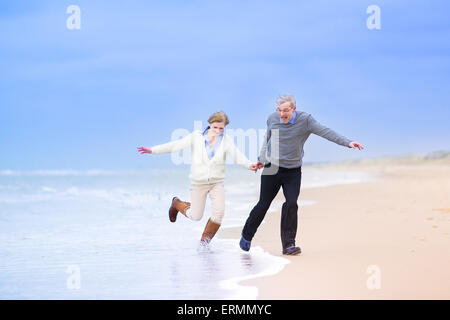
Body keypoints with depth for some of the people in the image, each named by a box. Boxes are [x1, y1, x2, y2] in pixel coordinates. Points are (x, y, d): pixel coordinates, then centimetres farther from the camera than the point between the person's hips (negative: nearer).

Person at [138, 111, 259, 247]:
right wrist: (152, 150, -12)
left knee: (219, 212, -17)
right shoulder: (197, 137, -9)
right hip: (198, 183, -1)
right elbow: (175, 145, -7)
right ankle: (177, 204, 40)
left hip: (217, 183, 1)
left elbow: (237, 156, -20)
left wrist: (249, 165, -40)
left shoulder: (227, 141, -7)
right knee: (195, 216, 7)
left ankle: (205, 240, 8)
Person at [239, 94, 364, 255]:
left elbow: (325, 132, -19)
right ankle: (247, 235, 27)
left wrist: (347, 142, -30)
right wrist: (262, 159, 27)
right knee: (263, 205, 5)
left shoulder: (305, 120, -10)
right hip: (271, 169, 1)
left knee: (291, 203, -15)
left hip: (293, 171, -1)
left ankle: (288, 244, -7)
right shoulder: (272, 119, -3)